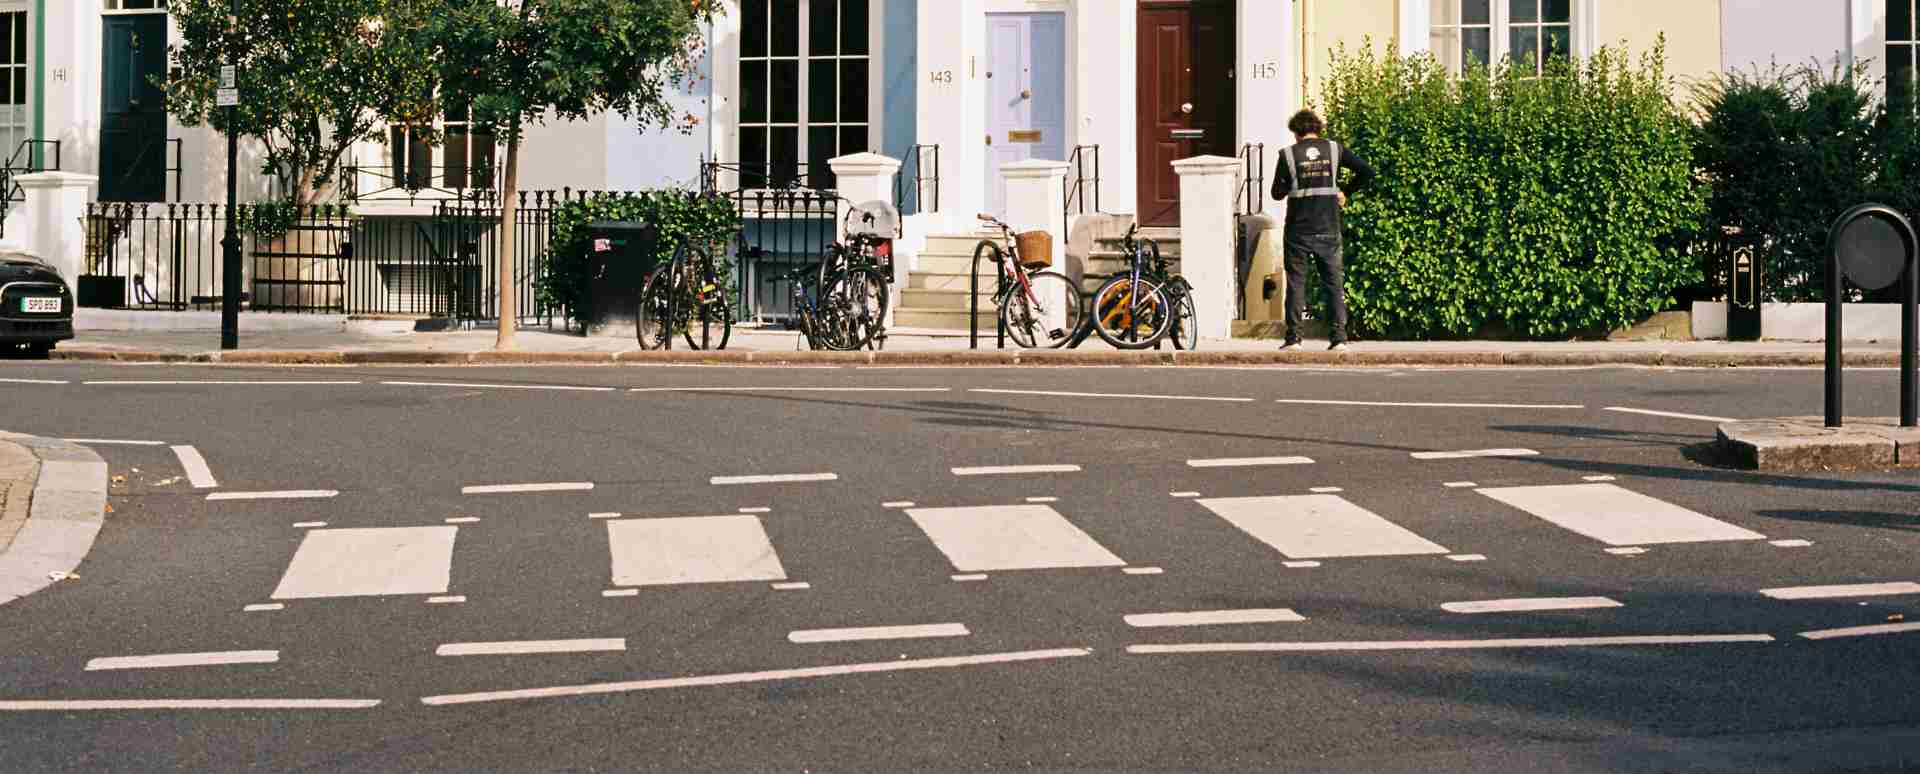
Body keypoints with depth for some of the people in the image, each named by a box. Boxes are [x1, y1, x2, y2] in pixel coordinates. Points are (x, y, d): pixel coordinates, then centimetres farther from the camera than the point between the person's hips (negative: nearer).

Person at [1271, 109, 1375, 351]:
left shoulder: (1288, 154, -3)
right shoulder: (1334, 149, 2)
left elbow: (1277, 193, -1)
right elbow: (1367, 171, 0)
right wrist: (1345, 192, 11)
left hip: (1298, 231, -1)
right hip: (1328, 229, 1)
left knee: (1296, 283, 6)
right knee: (1335, 283, 6)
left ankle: (1293, 338, 2)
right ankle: (1339, 337, 0)